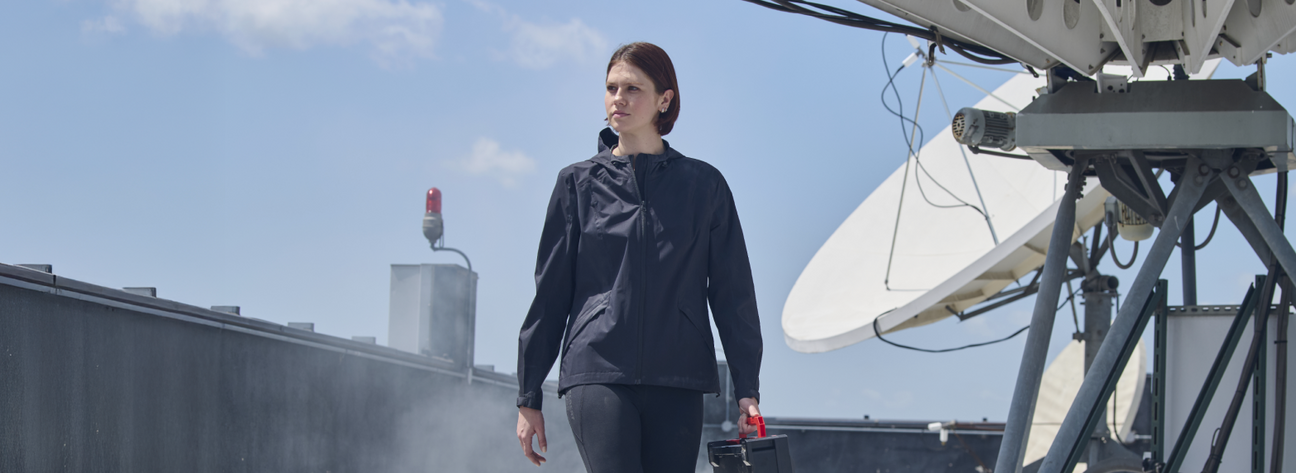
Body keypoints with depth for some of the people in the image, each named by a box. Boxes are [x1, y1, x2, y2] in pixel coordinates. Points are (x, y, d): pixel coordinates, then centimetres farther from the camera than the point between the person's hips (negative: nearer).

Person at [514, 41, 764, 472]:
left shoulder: (703, 185, 10)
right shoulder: (578, 183, 10)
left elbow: (733, 294, 10)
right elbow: (549, 296, 12)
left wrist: (747, 389, 2)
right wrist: (528, 397, 11)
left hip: (677, 379, 1)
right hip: (597, 375, -1)